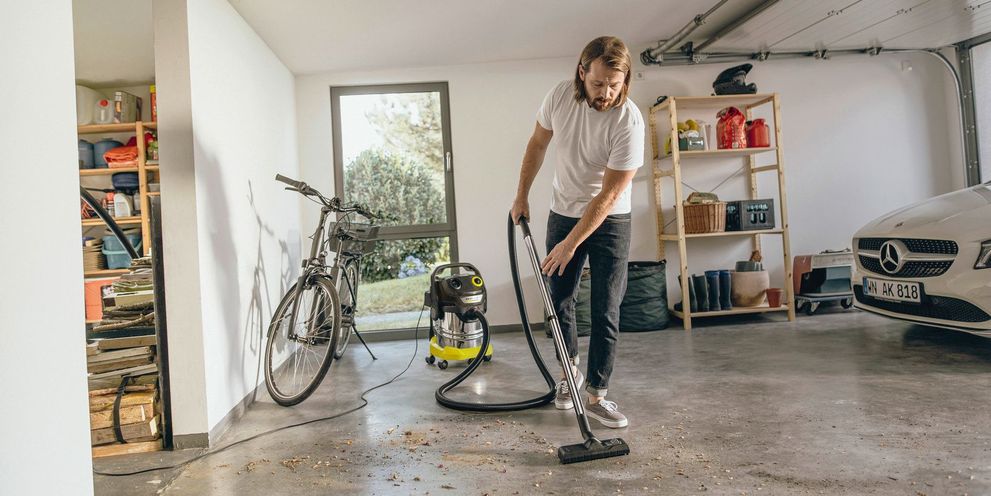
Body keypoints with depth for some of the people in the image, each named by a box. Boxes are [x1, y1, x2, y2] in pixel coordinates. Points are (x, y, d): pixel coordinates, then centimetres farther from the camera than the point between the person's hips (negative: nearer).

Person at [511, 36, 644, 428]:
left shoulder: (629, 122, -26)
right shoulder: (560, 95, -13)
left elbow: (609, 195, -25)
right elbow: (537, 144, 5)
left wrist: (570, 245, -25)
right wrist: (522, 195, 6)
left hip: (609, 222, -3)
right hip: (562, 214, 4)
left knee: (606, 312, -4)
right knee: (559, 301, 10)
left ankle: (596, 396, 7)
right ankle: (570, 371, 32)